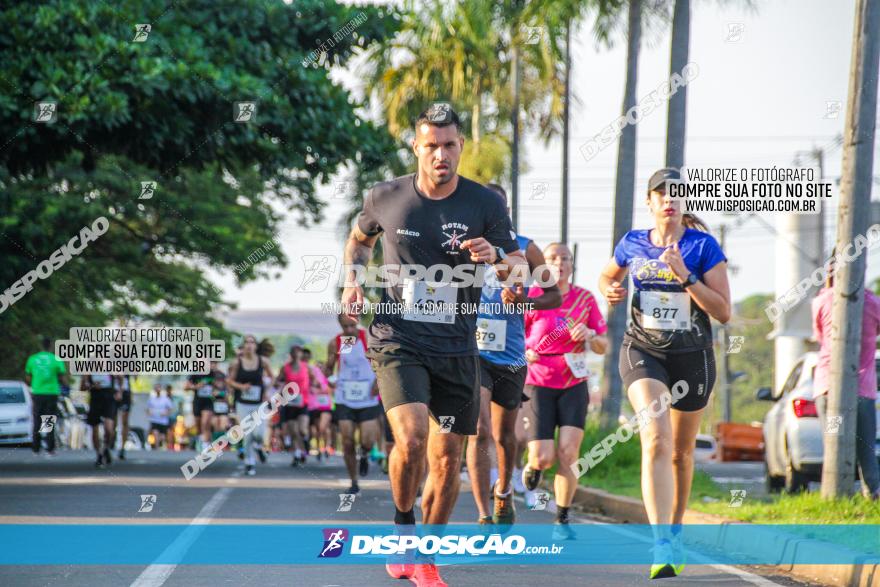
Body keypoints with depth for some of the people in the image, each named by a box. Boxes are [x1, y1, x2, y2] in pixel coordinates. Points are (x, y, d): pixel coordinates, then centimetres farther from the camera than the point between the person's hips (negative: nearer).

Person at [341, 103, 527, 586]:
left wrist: (495, 255, -20)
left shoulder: (485, 205, -3)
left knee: (447, 459, 4)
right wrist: (353, 280, 2)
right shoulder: (385, 198, -1)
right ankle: (402, 526, 2)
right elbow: (360, 239, 20)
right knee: (411, 437, -23)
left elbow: (521, 270, 1)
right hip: (397, 342, -2)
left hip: (456, 351, 2)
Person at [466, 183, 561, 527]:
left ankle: (503, 492, 44)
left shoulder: (525, 249, 2)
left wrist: (524, 301, -13)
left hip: (510, 356, 2)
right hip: (472, 352, -2)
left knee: (504, 436, 15)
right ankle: (484, 518, -18)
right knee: (480, 432, -16)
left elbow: (554, 296, 6)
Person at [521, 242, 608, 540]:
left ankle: (562, 520, 0)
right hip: (539, 384, -2)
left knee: (567, 453, -13)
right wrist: (523, 353, -17)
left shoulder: (585, 299, 3)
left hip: (574, 384, 2)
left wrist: (590, 336, -13)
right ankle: (533, 464, 27)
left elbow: (603, 347, 8)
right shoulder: (531, 298, -5)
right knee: (544, 458, -12)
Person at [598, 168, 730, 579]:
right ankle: (662, 546, -32)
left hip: (692, 357, 1)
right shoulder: (632, 245, 3)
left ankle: (675, 531, 38)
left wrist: (686, 277, -20)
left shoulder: (703, 246, -5)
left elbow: (723, 311, -9)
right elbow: (607, 276, 24)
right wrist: (609, 291, 1)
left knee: (681, 451, 14)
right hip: (643, 352, -1)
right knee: (656, 439, -22)